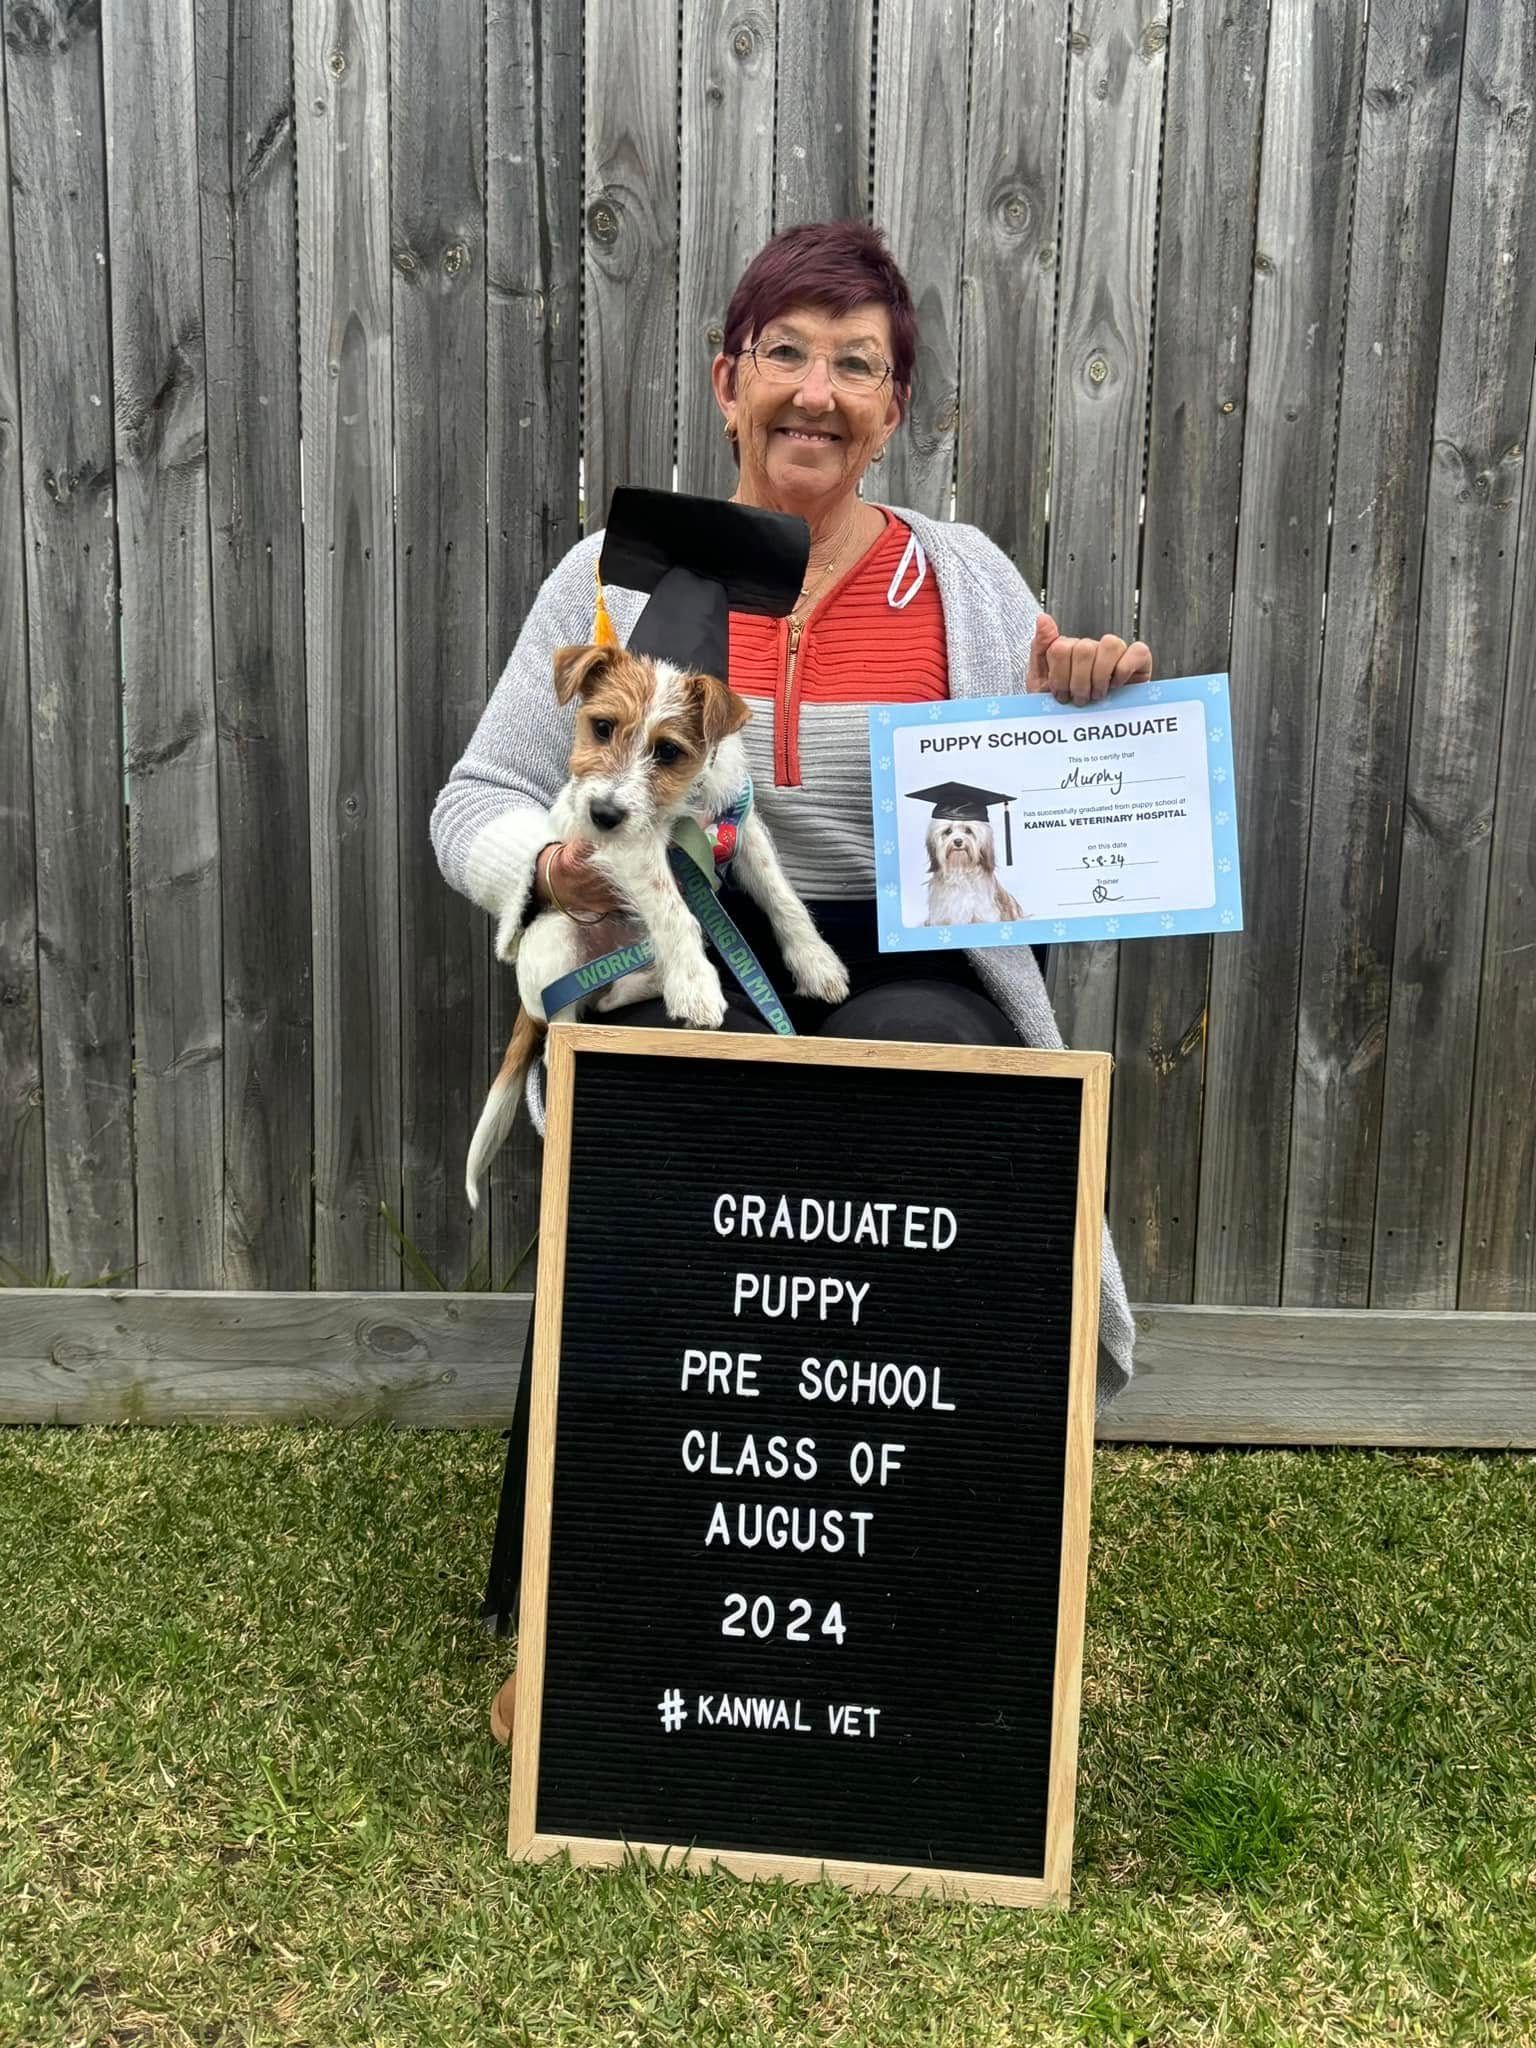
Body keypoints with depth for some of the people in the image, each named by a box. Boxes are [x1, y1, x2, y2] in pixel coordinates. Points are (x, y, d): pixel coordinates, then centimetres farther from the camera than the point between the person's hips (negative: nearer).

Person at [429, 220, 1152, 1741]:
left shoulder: (965, 579, 12)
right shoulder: (616, 576, 9)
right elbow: (476, 801, 9)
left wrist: (1088, 714, -4)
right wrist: (549, 864, -13)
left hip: (921, 986, 1)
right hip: (686, 988, 0)